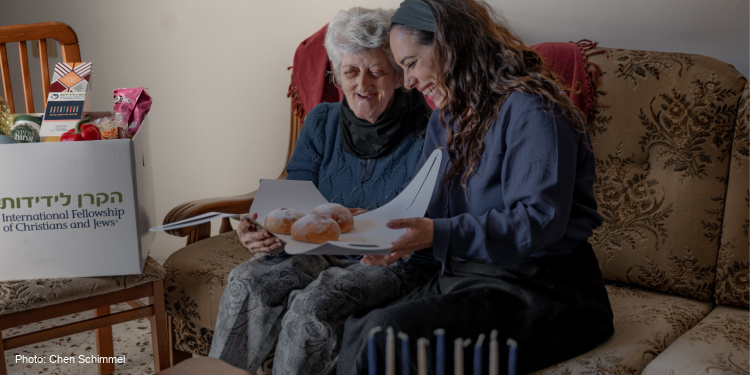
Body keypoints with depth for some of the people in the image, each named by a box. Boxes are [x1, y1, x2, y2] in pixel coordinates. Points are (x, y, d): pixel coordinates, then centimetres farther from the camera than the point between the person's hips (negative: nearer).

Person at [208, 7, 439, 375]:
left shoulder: (426, 134, -11)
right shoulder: (321, 123, 5)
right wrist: (265, 229, -21)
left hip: (395, 261, -5)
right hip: (324, 252, 5)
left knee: (314, 302, -31)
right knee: (246, 282, -21)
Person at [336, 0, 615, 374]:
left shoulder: (531, 109, -12)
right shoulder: (445, 119, 18)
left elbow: (541, 220, -20)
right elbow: (425, 205, 19)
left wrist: (440, 234, -27)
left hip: (541, 289, -8)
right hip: (465, 276, 8)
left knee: (389, 330, -29)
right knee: (353, 328, -17)